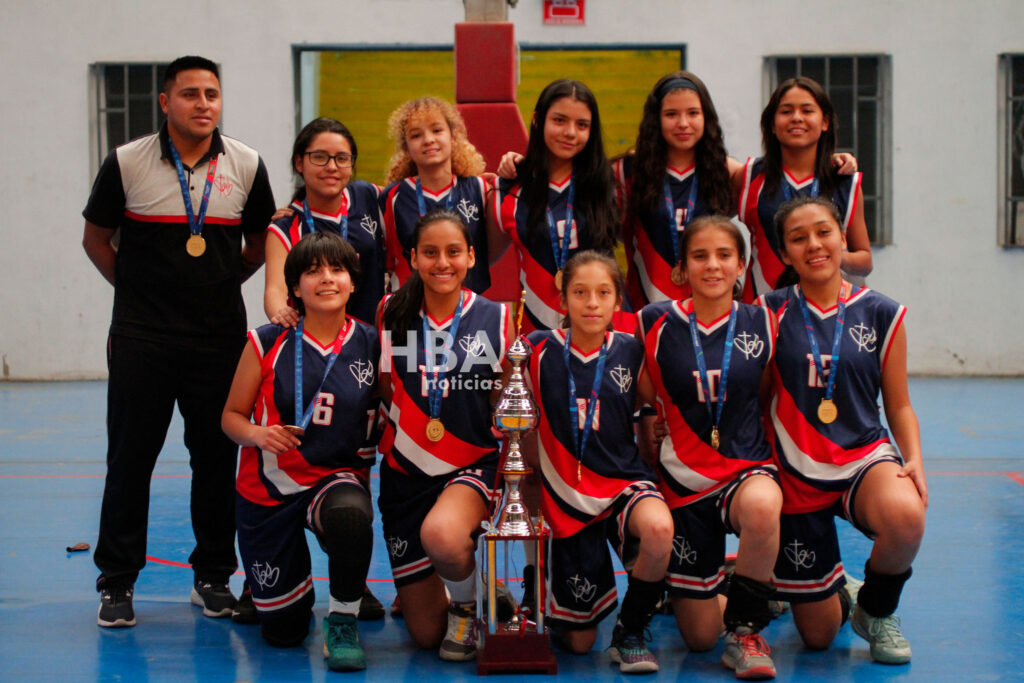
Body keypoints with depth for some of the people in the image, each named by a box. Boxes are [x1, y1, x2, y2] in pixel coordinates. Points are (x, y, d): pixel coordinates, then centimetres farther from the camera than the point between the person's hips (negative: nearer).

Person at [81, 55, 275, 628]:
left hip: (220, 336, 2)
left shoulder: (246, 166, 4)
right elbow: (96, 238, 10)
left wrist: (223, 284, 8)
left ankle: (213, 575, 20)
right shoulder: (127, 163, -1)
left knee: (218, 457, 6)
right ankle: (117, 581, 13)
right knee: (130, 457, 2)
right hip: (141, 337, -1)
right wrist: (136, 288, 4)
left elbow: (261, 243, 16)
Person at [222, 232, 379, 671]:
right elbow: (232, 416, 0)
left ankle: (343, 621, -14)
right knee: (282, 632, 6)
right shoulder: (268, 343, -6)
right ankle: (298, 581, 44)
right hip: (268, 487, 1)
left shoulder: (372, 345, -4)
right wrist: (258, 434, -19)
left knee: (351, 513, -40)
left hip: (339, 477, 0)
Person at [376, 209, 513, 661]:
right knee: (425, 633, 4)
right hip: (407, 471, 2)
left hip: (475, 465, -2)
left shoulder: (494, 318, -3)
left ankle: (468, 603, -4)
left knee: (441, 535, -38)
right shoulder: (393, 314, 0)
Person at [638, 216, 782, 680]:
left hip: (747, 467, 0)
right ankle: (705, 589, 41)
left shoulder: (761, 324, 0)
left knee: (762, 506, -40)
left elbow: (768, 398, 12)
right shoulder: (657, 323, -3)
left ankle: (746, 627, -14)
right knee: (699, 637, 1)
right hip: (683, 479, 0)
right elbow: (643, 396, 9)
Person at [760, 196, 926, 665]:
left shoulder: (881, 314, 1)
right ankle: (834, 589, 41)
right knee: (818, 635, 1)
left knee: (905, 516, -38)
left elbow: (899, 405, 5)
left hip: (865, 457, 0)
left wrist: (914, 459, -11)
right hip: (797, 473, 0)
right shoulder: (772, 311, -2)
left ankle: (877, 610, -4)